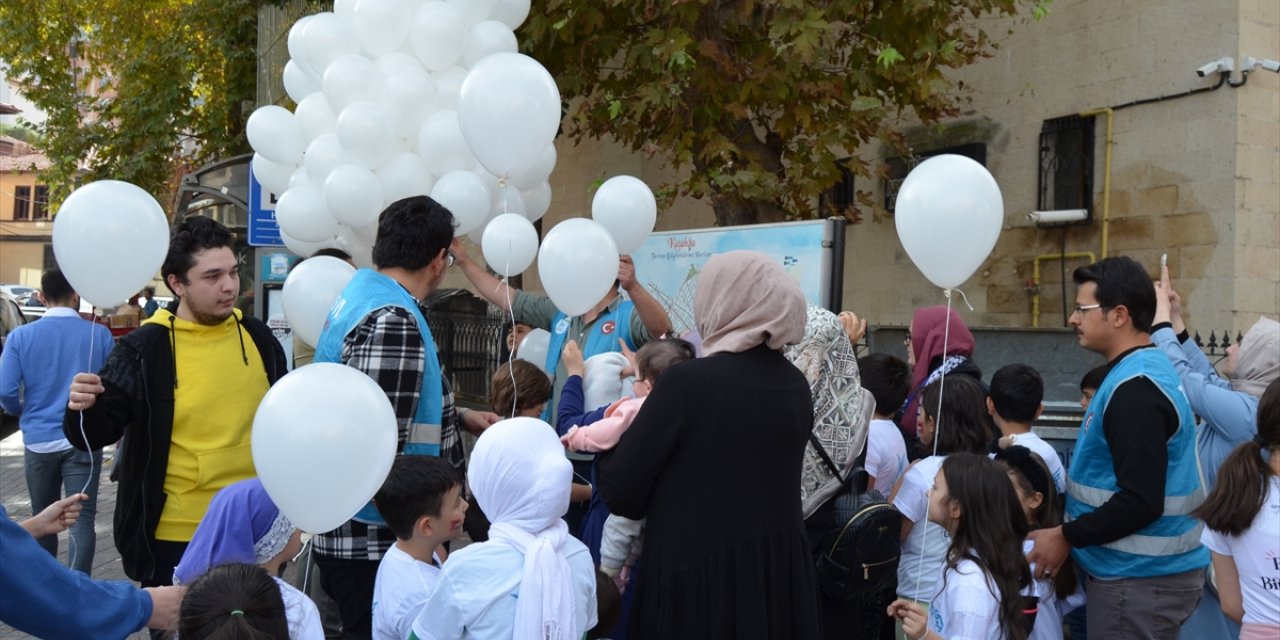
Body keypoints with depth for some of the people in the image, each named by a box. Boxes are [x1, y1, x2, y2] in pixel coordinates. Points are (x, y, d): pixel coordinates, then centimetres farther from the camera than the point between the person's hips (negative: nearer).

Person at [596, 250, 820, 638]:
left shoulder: (688, 381, -17)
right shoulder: (796, 385, 1)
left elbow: (621, 492, -12)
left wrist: (615, 435, 8)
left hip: (696, 578, -6)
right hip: (782, 574, 6)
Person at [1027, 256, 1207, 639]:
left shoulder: (1135, 389, -21)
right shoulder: (1140, 372, 11)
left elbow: (1142, 502, -26)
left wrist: (1067, 537, -16)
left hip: (1139, 578, -10)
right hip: (1139, 569, 10)